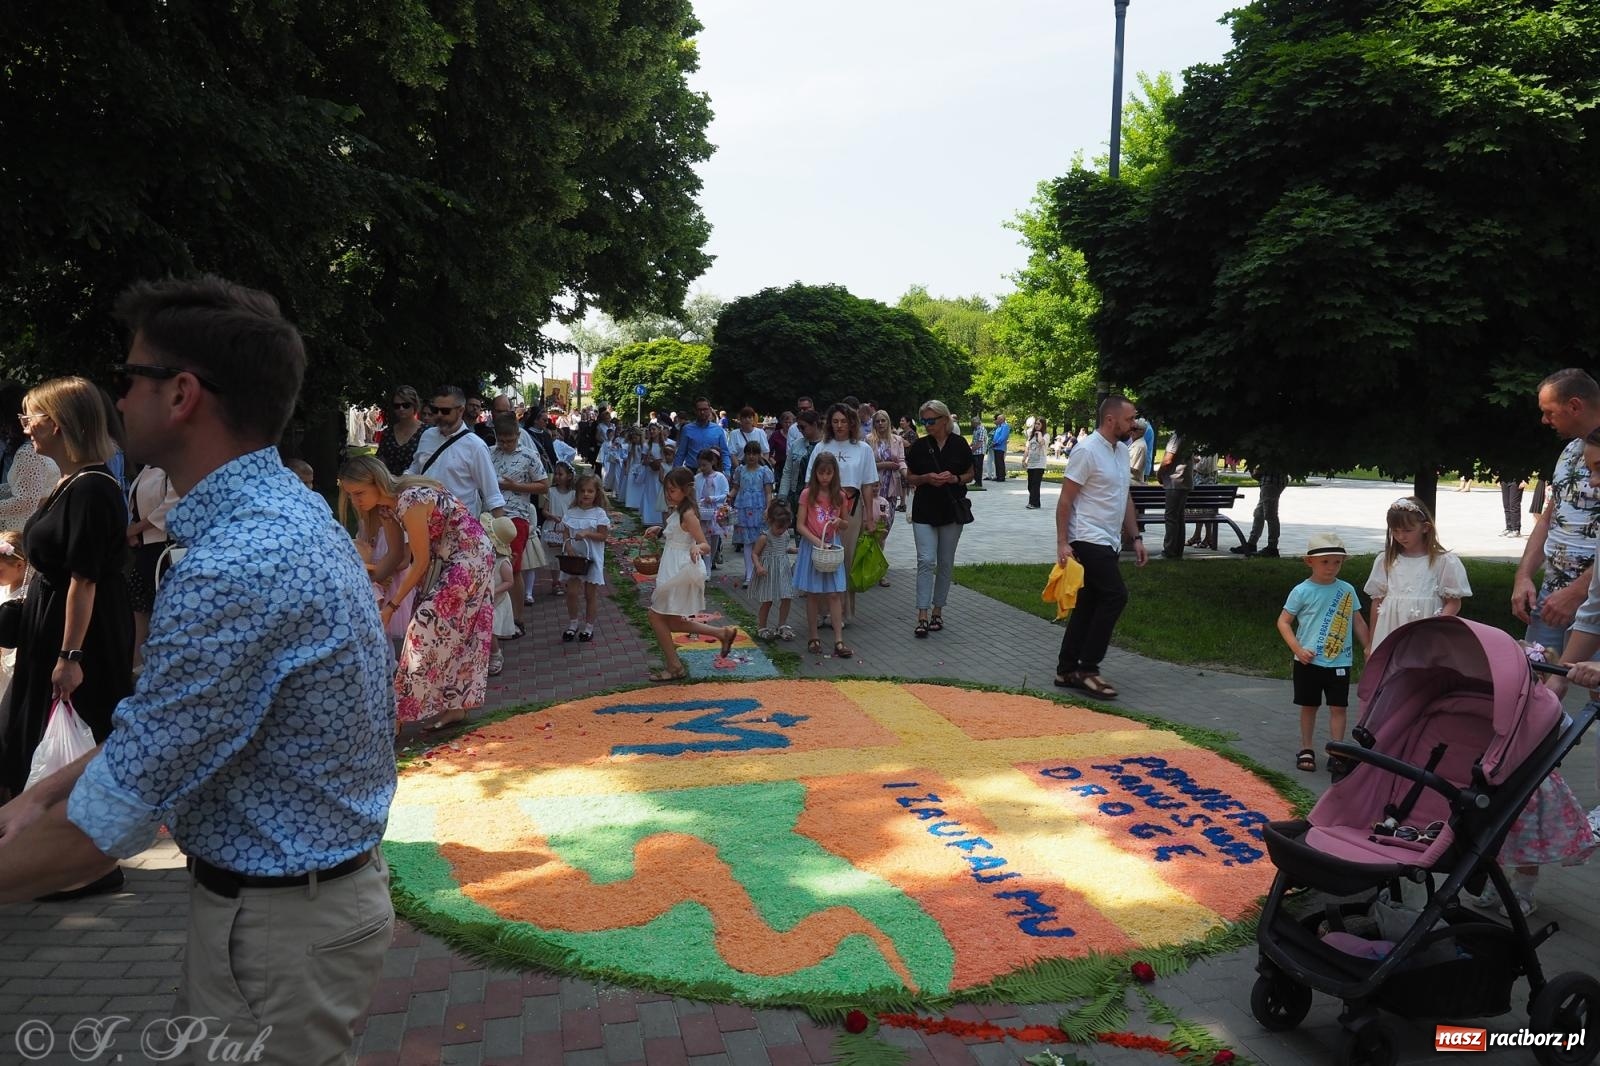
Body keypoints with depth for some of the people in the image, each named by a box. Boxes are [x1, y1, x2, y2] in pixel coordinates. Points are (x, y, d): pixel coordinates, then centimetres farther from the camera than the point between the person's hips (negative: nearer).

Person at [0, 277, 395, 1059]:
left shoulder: (236, 570, -30)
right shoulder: (282, 515, 2)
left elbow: (114, 815, -23)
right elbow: (166, 720, 12)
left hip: (277, 922, -9)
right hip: (316, 883, 9)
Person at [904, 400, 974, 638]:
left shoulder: (959, 444, -1)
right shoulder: (919, 446, 1)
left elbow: (971, 475, 8)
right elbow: (909, 478, 7)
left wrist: (954, 478, -13)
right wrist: (926, 478, -13)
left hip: (952, 511, 1)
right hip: (924, 511, -1)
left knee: (946, 563, 8)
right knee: (926, 561, -9)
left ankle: (937, 611, 20)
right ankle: (922, 616, -9)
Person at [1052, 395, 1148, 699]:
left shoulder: (1122, 451, 13)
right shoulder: (1087, 451, -14)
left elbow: (1125, 498, 21)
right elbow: (1065, 499, -14)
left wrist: (1136, 538, 15)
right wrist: (1062, 543, -19)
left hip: (1108, 543, 9)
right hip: (1088, 541, -9)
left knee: (1089, 605, 10)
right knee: (1115, 596, -14)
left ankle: (1068, 670, 16)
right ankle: (1087, 668, -6)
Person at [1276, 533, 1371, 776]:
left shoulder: (1347, 590, 3)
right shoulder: (1302, 591, -7)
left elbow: (1358, 622, 12)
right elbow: (1283, 621, -5)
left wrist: (1369, 648, 8)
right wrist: (1297, 649, -14)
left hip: (1340, 661, 2)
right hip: (1309, 661, -2)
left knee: (1338, 707, 2)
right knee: (1309, 706, 9)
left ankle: (1336, 754, 9)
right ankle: (1306, 750, 22)